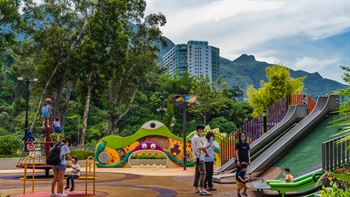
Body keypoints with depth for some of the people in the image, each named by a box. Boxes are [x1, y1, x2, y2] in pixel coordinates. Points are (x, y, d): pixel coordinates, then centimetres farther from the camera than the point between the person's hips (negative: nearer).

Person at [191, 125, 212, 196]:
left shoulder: (193, 138, 18)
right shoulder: (197, 138, -14)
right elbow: (200, 148, -21)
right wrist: (207, 146, -12)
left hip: (196, 158, 10)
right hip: (200, 158, -10)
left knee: (197, 173, 11)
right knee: (203, 173, -11)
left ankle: (196, 188, 14)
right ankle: (202, 189, -16)